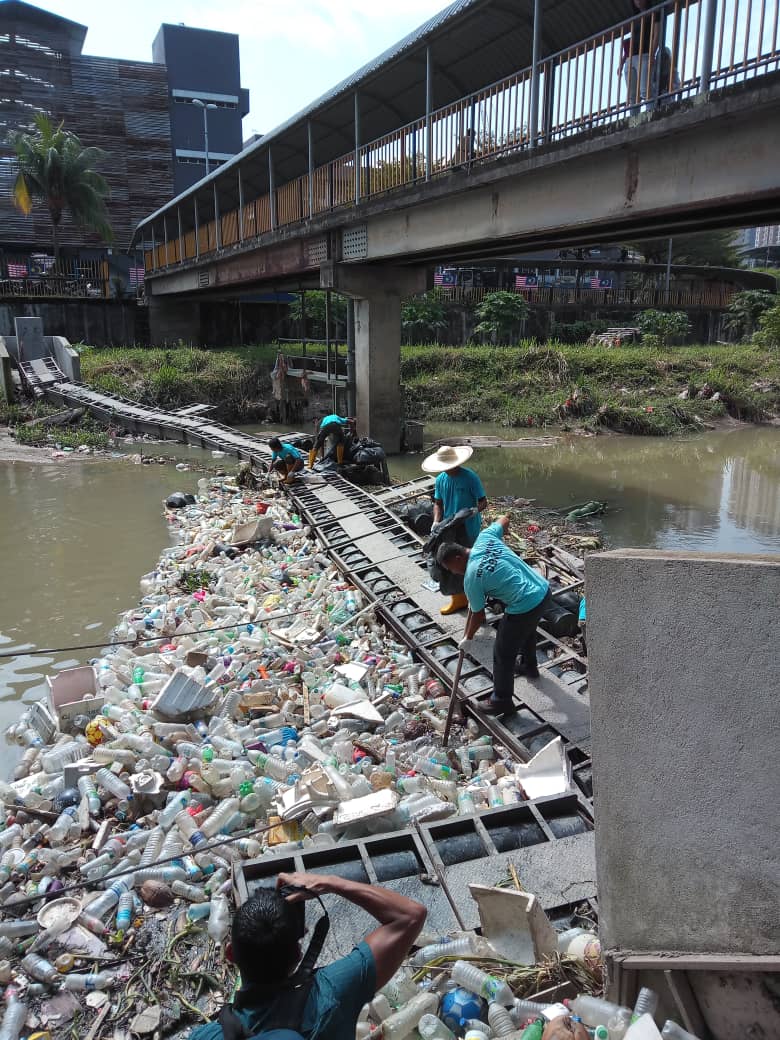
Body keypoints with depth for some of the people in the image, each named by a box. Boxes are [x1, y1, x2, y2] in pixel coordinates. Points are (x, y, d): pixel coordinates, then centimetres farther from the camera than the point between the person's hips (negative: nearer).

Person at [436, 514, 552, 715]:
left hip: (524, 609, -9)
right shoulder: (485, 537, 0)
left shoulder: (471, 579, -15)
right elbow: (504, 520, 20)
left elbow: (478, 615, -3)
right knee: (527, 631, 36)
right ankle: (529, 667, 61)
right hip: (544, 591, 9)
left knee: (503, 654, 10)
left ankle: (502, 701, 25)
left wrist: (467, 638, 13)